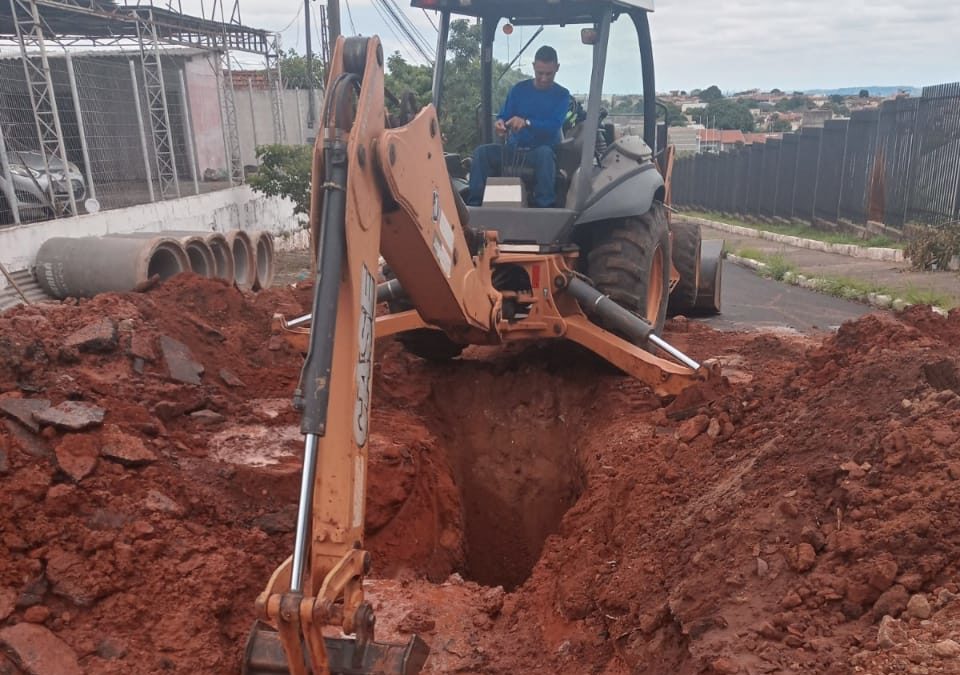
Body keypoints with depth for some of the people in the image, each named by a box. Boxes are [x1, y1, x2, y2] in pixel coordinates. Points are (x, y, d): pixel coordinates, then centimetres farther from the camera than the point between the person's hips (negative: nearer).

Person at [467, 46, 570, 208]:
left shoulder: (562, 95, 1)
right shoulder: (519, 89, 8)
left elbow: (554, 126, -15)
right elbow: (504, 116, 3)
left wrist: (526, 123, -32)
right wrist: (500, 123, -24)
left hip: (540, 152, -3)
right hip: (514, 149, 3)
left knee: (545, 153, -39)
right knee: (481, 152, -23)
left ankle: (544, 207, -40)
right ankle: (475, 203, -25)